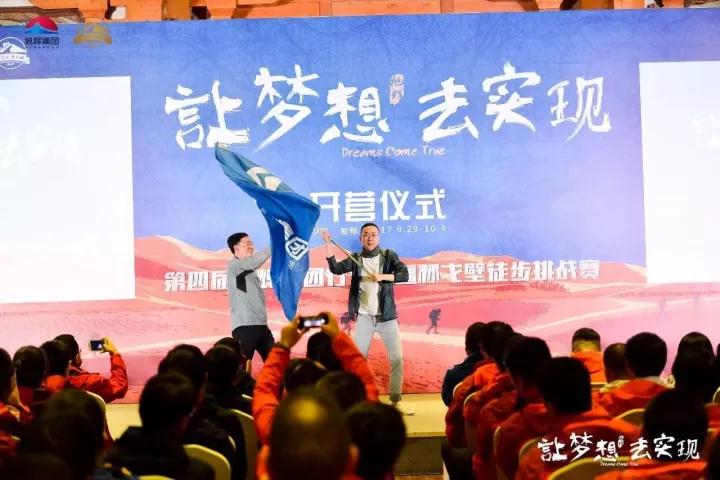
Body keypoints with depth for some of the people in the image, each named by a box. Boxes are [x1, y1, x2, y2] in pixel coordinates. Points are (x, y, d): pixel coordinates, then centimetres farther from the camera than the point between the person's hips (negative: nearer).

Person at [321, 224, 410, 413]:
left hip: (386, 316, -1)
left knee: (397, 358, -2)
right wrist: (328, 244, -19)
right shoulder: (356, 259, 5)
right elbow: (336, 269, -10)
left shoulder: (389, 256, 2)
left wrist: (382, 276, -24)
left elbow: (404, 275, -9)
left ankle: (396, 401, 8)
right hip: (364, 317, 1)